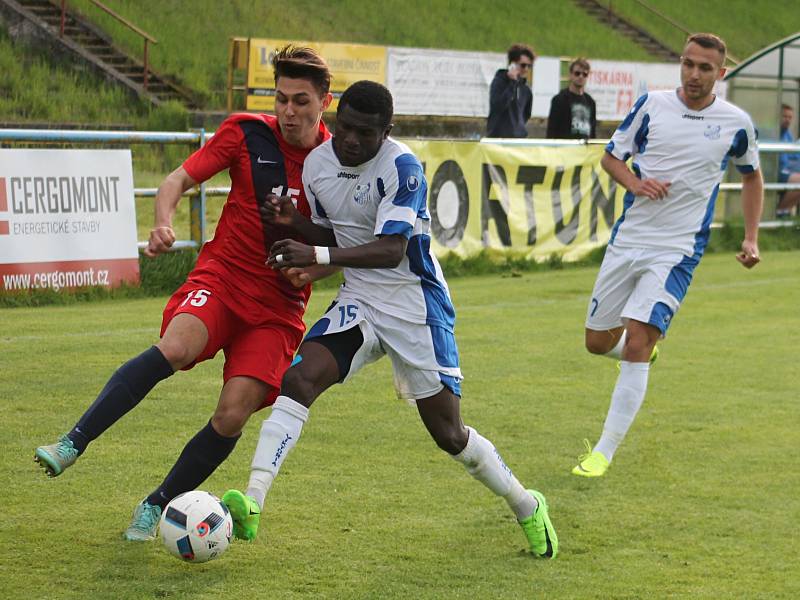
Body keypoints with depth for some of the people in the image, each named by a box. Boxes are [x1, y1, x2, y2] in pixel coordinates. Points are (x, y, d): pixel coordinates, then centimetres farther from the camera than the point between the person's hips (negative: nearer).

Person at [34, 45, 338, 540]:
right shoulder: (247, 133, -3)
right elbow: (179, 180, 0)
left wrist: (315, 266, -12)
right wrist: (164, 222, -21)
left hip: (280, 305, 1)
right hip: (222, 275, -1)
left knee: (233, 416, -15)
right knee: (176, 348, -34)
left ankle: (156, 505, 7)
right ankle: (73, 444, -28)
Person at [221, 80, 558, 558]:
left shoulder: (402, 167, -21)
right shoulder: (317, 165, -1)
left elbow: (392, 250, -30)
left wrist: (317, 256, -39)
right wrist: (295, 223, -8)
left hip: (417, 307, -5)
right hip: (359, 302, 5)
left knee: (449, 434, 2)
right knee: (299, 379, -20)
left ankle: (527, 506, 26)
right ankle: (252, 505, -24)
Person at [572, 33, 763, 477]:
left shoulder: (736, 123, -1)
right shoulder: (652, 104, 0)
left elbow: (752, 177, 16)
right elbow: (611, 156, 10)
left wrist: (751, 239, 8)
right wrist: (636, 182, -11)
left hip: (678, 252, -3)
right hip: (628, 239, 3)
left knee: (636, 346, -16)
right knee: (598, 342, 10)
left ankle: (604, 453, -9)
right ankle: (644, 351, 46)